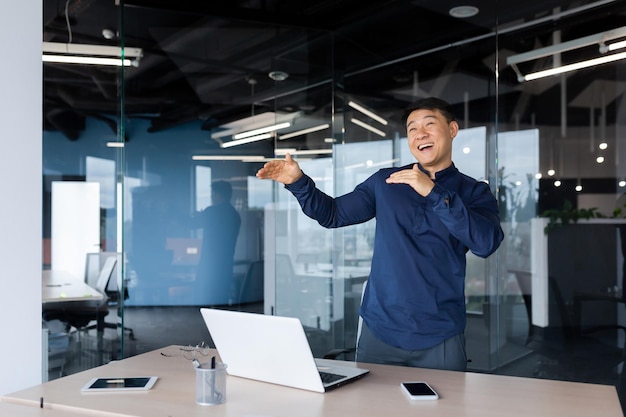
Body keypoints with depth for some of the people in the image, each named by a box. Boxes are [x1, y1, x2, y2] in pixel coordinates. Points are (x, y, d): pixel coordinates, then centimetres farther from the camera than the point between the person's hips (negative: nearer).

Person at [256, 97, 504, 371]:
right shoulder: (385, 182, 8)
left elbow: (486, 243, -16)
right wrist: (298, 182, -5)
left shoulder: (474, 192, 2)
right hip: (379, 331, 1)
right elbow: (332, 214, 11)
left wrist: (433, 192, -23)